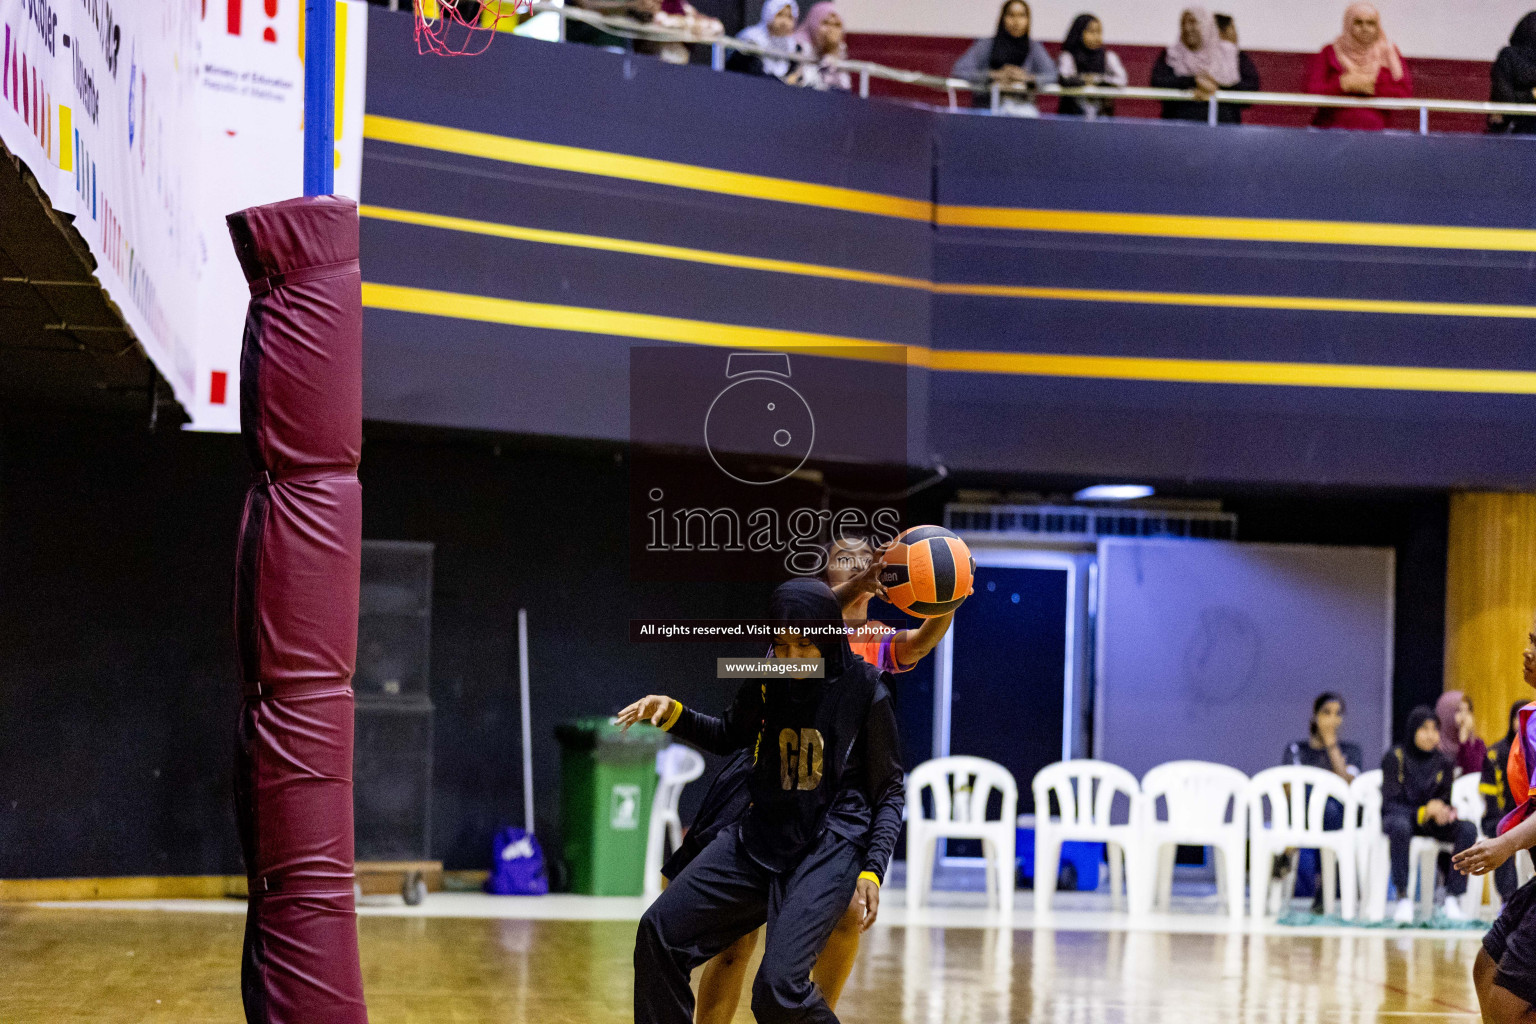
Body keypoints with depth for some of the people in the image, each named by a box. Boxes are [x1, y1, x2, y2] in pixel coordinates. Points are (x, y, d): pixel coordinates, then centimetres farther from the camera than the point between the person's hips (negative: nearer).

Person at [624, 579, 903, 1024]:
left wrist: (872, 870, -11)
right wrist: (673, 714, 6)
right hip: (762, 837, 6)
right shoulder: (767, 682, 3)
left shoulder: (865, 690, -8)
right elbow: (729, 736, 24)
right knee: (659, 932, 0)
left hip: (831, 849, -6)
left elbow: (890, 793, 0)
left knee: (779, 986, -23)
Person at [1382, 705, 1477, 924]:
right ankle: (1403, 896, -35)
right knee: (1400, 826, -42)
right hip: (1399, 816, -4)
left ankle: (1453, 897, -26)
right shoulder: (1396, 757, -6)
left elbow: (1445, 800, 6)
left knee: (1468, 829, -25)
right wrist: (1423, 812, -30)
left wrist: (1443, 811, -21)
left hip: (1430, 823, 4)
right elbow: (1391, 801, -13)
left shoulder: (1442, 762, 6)